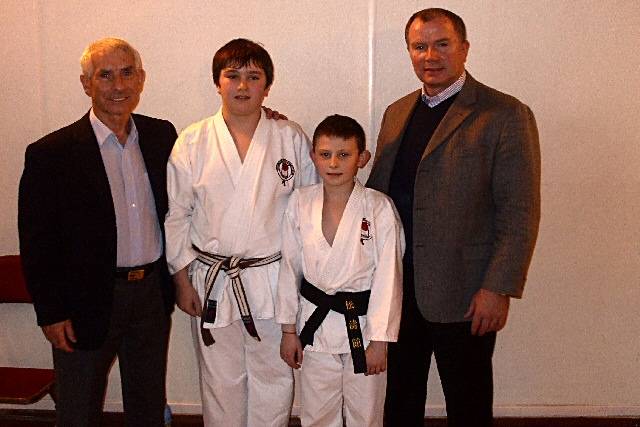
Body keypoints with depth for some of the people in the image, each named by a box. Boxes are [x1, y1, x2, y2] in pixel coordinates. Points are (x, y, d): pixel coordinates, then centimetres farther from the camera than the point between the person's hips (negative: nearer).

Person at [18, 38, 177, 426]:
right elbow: (37, 242, -9)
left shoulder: (162, 136, 1)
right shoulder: (51, 154, -12)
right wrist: (51, 313, -9)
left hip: (153, 295, 4)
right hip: (88, 303, -3)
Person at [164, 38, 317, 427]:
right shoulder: (193, 142, -1)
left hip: (274, 279, 0)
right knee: (221, 380, 13)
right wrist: (182, 280, 0)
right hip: (212, 281, 0)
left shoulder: (291, 138, -1)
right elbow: (176, 215, 2)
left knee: (274, 377, 12)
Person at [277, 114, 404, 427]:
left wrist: (380, 339, -9)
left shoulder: (379, 208, -13)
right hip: (315, 323, 3)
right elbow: (290, 268, 2)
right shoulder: (300, 203, -4)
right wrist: (288, 329, 5)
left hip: (362, 322, -2)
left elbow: (388, 275, -11)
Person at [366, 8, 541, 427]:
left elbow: (520, 214, -12)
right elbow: (376, 192, 13)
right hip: (395, 286, 5)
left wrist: (499, 289, -16)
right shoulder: (397, 113, 10)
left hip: (463, 295, -5)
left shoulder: (506, 115, -8)